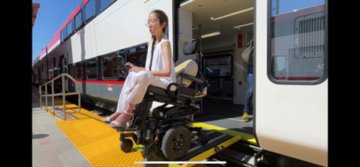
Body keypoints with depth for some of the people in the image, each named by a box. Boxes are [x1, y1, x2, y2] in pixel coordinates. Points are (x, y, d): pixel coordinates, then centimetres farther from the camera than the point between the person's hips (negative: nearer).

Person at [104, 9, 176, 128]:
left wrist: (143, 70, -21)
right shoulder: (151, 44, 16)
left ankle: (128, 112, -21)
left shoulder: (164, 43, -8)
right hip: (151, 80, 8)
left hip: (166, 82, -8)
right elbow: (149, 70, 15)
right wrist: (136, 68, -3)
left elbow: (167, 72, -21)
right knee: (132, 75, -11)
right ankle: (121, 111, -14)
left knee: (142, 76, -33)